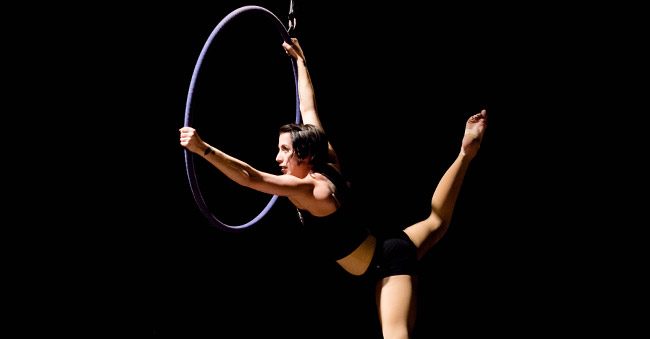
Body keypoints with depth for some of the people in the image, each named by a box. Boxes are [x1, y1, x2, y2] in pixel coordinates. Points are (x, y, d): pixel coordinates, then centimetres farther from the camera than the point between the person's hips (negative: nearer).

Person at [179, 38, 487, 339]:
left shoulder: (311, 189, -28)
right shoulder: (328, 164, -4)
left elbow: (250, 177, -38)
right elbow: (308, 108, 7)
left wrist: (202, 148, -44)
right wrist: (300, 61, 17)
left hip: (390, 262, -10)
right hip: (389, 246, 10)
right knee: (436, 220, 34)